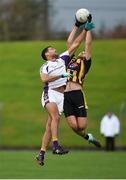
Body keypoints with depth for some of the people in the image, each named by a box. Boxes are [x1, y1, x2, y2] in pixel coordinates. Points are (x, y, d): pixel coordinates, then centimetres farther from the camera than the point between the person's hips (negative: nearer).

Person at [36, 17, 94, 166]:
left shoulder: (62, 59, 22)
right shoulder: (45, 67, 8)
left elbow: (74, 45, 21)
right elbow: (44, 78, -13)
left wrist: (85, 30, 18)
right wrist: (62, 75, -16)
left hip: (61, 95, 5)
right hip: (50, 93, -5)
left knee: (50, 125, 0)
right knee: (55, 117, -27)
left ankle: (41, 154, 0)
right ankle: (56, 146, -38)